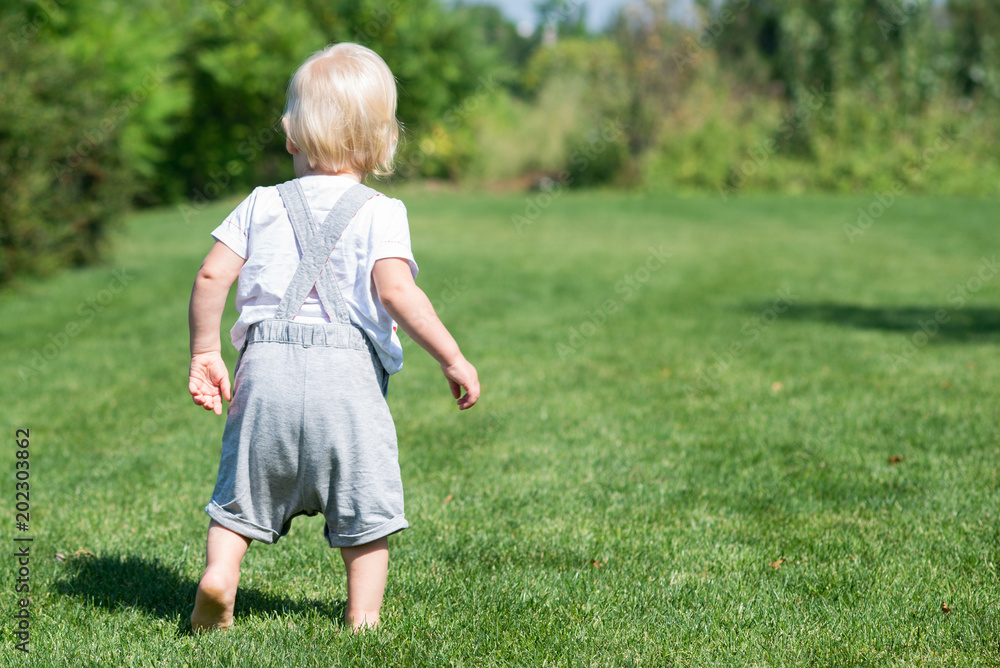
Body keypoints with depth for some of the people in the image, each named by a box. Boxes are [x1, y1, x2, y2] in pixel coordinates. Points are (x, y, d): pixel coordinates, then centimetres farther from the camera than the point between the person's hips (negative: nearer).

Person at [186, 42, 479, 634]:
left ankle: (221, 568, -2)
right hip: (347, 370, -2)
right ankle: (363, 615, 8)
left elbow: (211, 277, 5)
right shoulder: (380, 212, 0)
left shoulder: (262, 205, 11)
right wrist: (453, 358, -10)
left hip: (266, 366, 3)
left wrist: (204, 353, 16)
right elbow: (396, 291, -14)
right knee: (364, 498, 8)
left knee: (245, 489, 16)